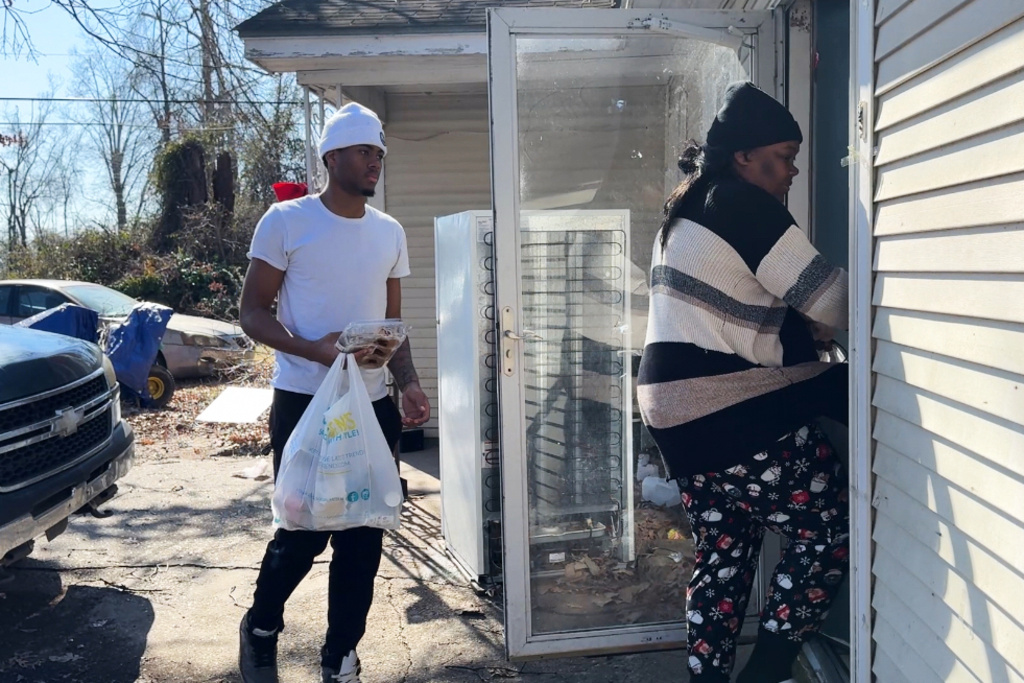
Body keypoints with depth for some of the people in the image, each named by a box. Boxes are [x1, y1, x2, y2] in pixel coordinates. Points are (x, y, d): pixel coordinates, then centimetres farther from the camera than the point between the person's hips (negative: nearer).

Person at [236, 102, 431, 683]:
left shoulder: (390, 233, 10)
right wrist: (313, 349, -22)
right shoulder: (286, 221, -4)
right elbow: (253, 312, -5)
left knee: (363, 537, 6)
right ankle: (261, 628, 32)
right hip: (305, 402, -4)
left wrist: (409, 383, -2)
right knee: (305, 531, 2)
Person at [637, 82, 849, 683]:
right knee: (831, 530, 5)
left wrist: (806, 331, 10)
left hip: (682, 413, 9)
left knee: (724, 557, 15)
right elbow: (829, 300, -10)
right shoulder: (743, 204, -11)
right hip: (738, 414, -9)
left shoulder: (689, 214, 18)